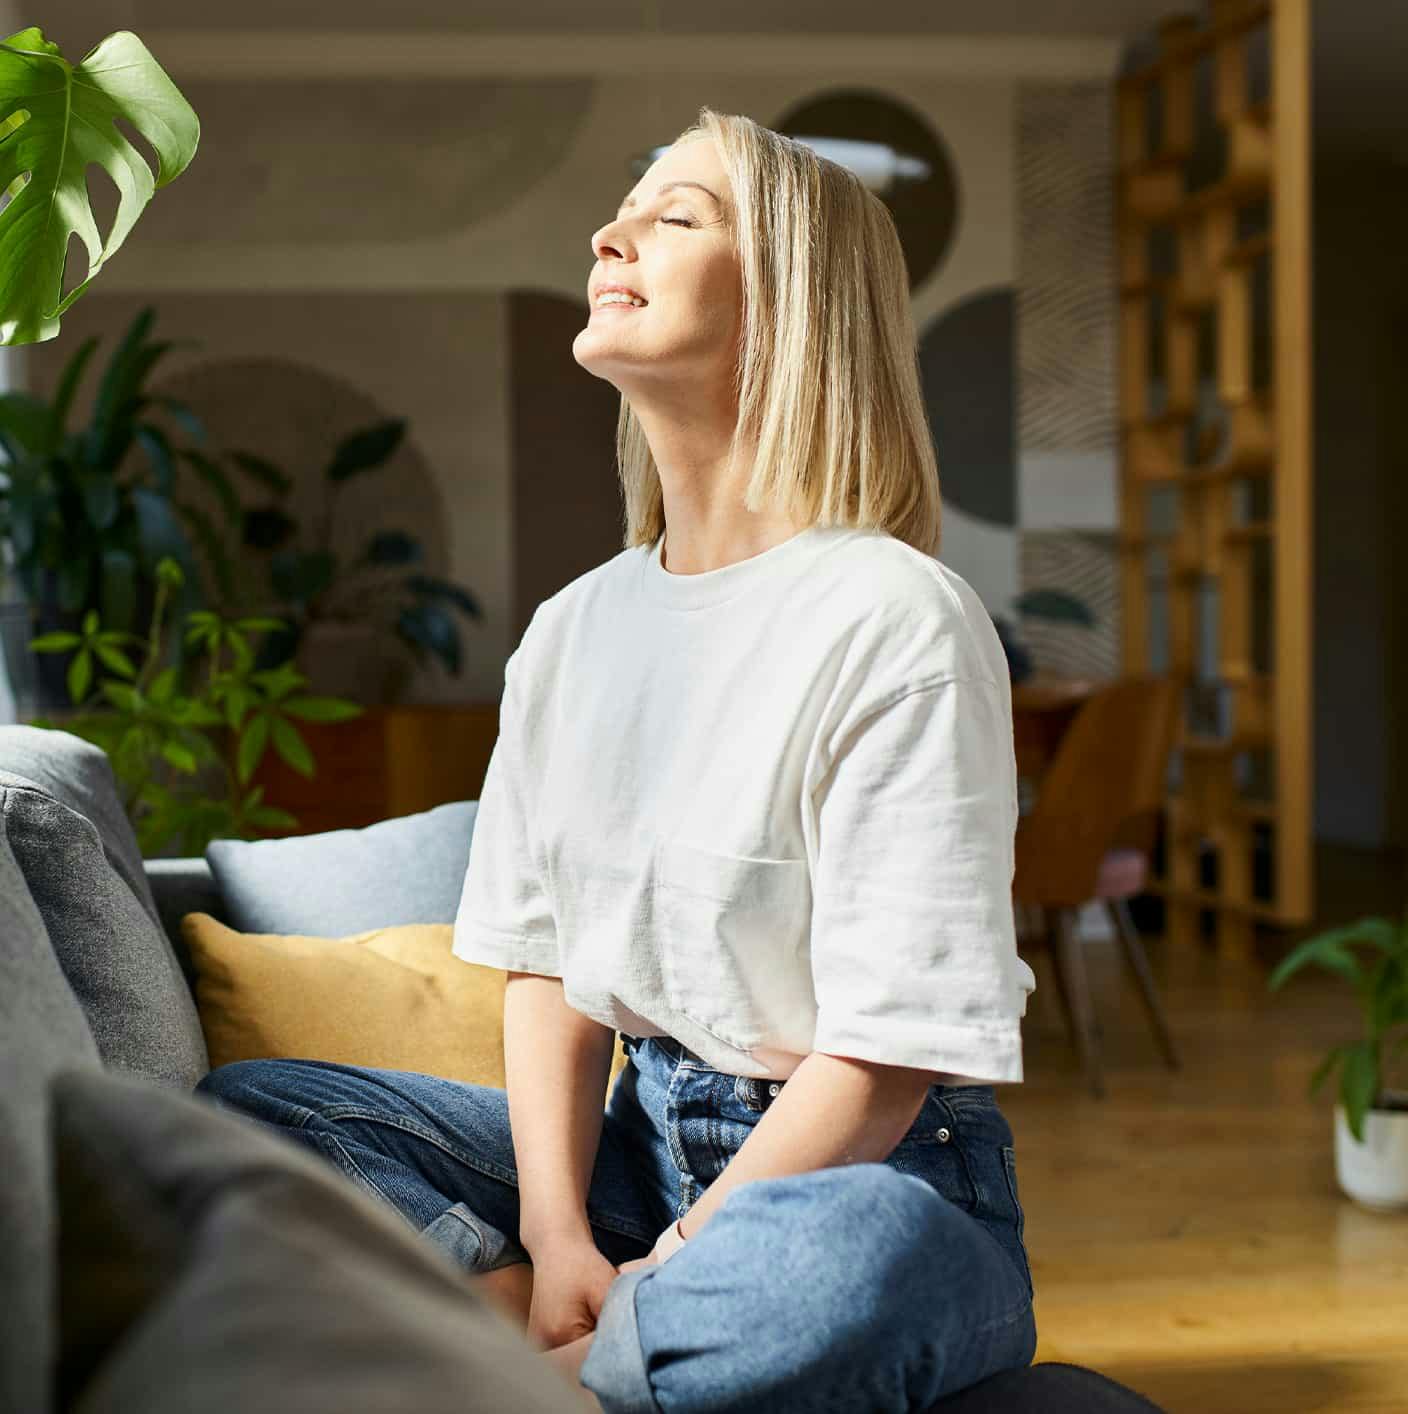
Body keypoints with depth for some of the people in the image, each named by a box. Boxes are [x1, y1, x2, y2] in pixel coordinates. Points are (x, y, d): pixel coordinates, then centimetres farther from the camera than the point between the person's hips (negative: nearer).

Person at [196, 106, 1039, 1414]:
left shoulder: (895, 618, -14)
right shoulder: (569, 634, 8)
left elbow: (887, 1055, -16)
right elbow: (546, 964, 6)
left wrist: (667, 1269, -18)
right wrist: (556, 1238, -11)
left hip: (867, 1171, -6)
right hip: (637, 1141, 6)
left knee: (849, 1256, -41)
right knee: (243, 1105, -6)